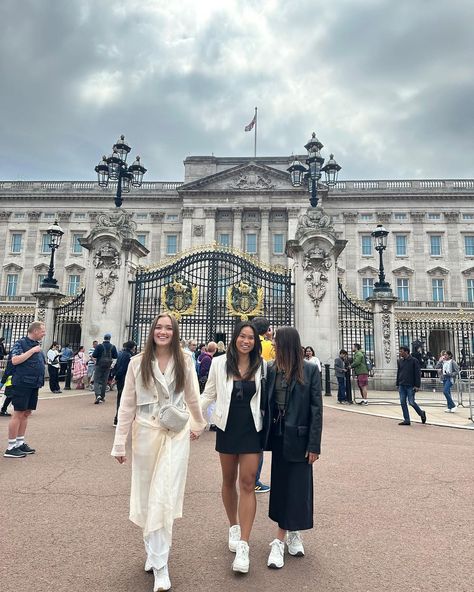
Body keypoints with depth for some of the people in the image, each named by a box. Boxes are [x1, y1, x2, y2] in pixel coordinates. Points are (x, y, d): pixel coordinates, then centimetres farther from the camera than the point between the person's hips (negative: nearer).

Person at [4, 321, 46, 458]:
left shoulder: (37, 345, 15)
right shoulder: (20, 343, -8)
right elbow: (15, 360, -21)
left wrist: (40, 381, 17)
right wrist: (32, 350, -19)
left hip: (34, 385, 8)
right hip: (22, 383, -8)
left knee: (26, 413, 13)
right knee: (18, 414, -4)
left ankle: (20, 443, 22)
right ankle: (11, 447, 4)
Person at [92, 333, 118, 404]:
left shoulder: (99, 346, -8)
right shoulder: (113, 347, 0)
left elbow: (94, 356, -9)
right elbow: (115, 357, 3)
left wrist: (96, 361, 9)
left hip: (99, 365, -3)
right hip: (108, 366, 3)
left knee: (97, 381, 3)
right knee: (104, 381, 12)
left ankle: (98, 395, -16)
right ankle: (102, 397, 17)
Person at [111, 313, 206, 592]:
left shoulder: (185, 361, -2)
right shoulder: (137, 362, -2)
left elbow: (192, 397, 11)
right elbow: (127, 404, 1)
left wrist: (198, 425, 21)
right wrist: (120, 443, 0)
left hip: (176, 434, -1)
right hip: (145, 432, 1)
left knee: (164, 497, -4)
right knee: (146, 495, 13)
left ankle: (160, 564, 9)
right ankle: (153, 551, 33)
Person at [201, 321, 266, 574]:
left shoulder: (261, 366, -4)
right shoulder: (220, 363, -5)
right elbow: (208, 394, 2)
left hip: (252, 429, -1)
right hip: (227, 428, 1)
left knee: (247, 483, -1)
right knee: (229, 481, 16)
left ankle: (243, 544, 7)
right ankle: (233, 527, 38)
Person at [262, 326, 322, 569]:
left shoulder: (310, 370, -10)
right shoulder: (271, 369, -2)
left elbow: (316, 409, -9)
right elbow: (266, 402, 0)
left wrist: (314, 445, -10)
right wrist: (264, 434, -5)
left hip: (298, 437, -3)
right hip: (278, 435, 3)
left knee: (296, 486, 7)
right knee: (281, 485, 13)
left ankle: (282, 539, 22)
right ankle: (288, 535, 31)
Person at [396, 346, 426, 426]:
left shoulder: (414, 360, -7)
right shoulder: (399, 361, 10)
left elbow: (418, 374, -8)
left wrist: (417, 385, -13)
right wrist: (398, 384, 15)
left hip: (410, 386, -6)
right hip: (402, 385, 6)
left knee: (411, 402, -5)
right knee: (403, 403, 3)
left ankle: (422, 414, 21)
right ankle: (406, 420, 11)